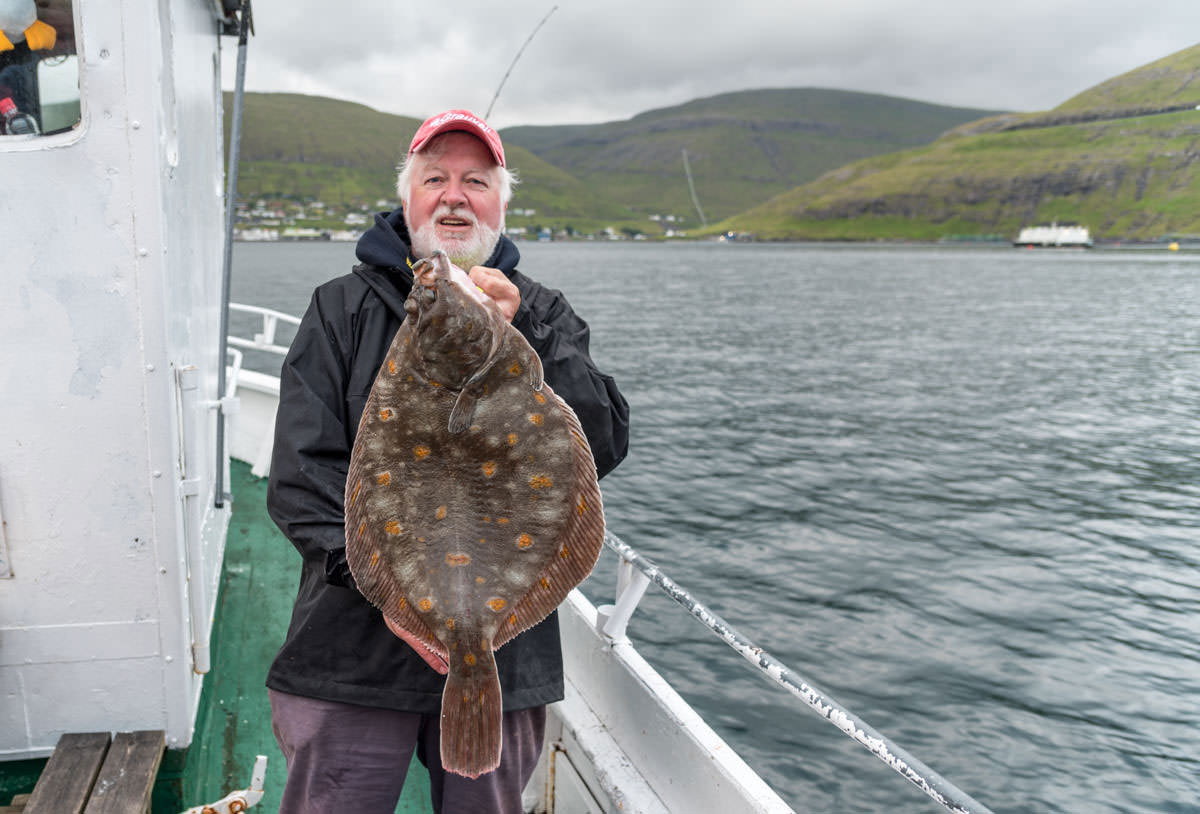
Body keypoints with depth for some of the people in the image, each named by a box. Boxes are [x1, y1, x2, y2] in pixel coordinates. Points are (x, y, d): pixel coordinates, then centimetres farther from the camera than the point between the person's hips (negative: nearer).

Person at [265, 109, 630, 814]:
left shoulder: (544, 316, 8)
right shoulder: (343, 310, 5)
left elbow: (604, 446, -7)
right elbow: (303, 476, -3)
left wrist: (523, 337, -19)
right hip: (354, 649, -1)